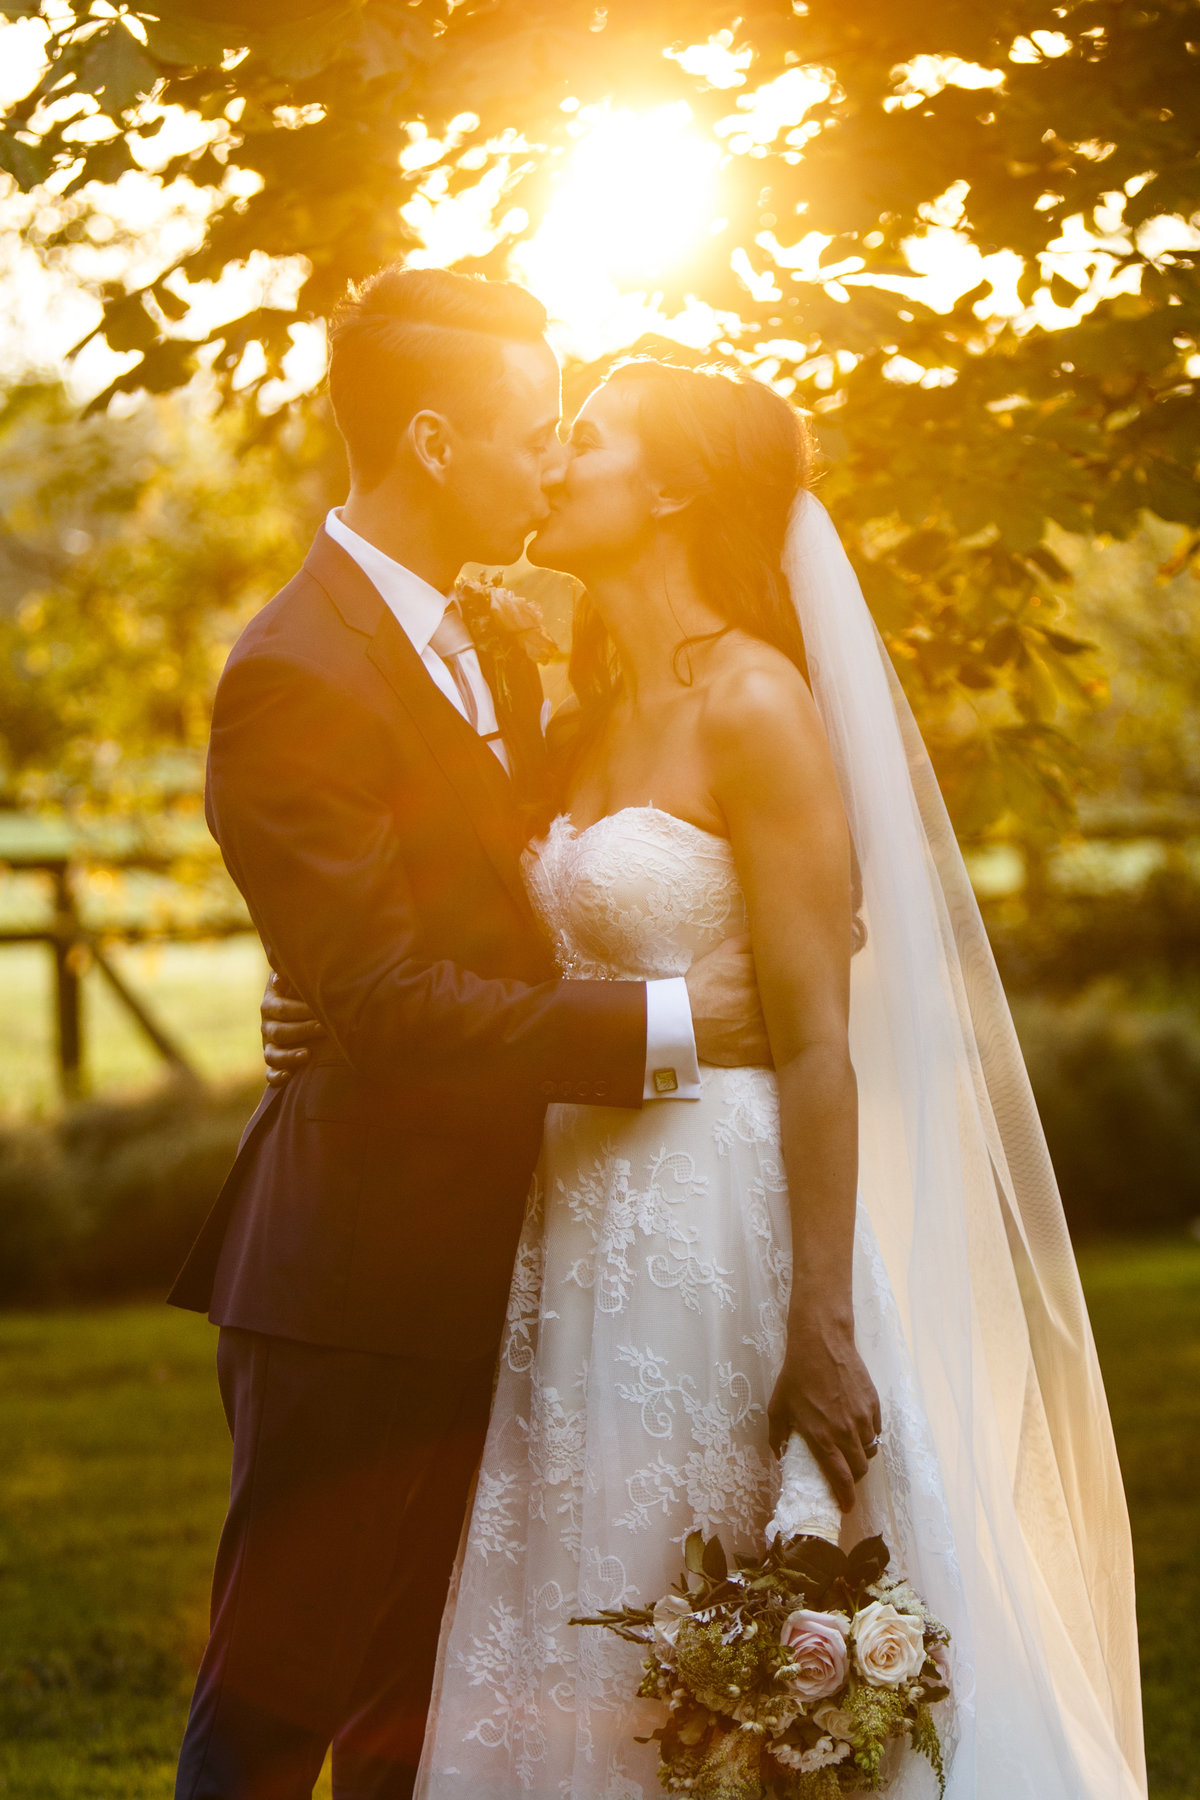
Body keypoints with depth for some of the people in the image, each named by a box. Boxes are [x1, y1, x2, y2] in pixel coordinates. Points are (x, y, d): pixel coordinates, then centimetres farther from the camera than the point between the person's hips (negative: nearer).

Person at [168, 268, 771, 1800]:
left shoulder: (490, 642, 11)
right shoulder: (296, 675, -18)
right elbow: (381, 996, -22)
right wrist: (663, 1026, -21)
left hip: (474, 1267, 9)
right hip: (358, 1284, -9)